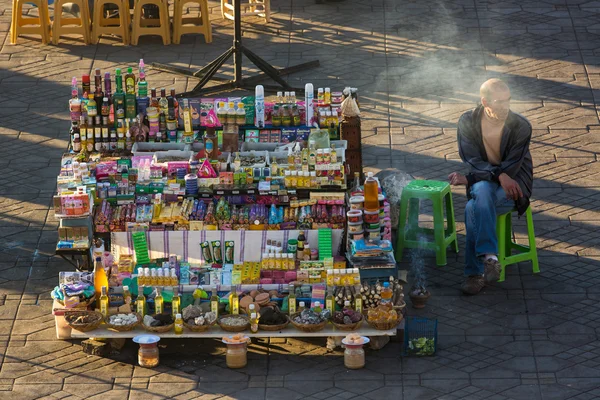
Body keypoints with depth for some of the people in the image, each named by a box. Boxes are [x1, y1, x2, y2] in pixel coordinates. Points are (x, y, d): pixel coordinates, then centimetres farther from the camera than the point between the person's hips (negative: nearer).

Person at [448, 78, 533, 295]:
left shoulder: (520, 126, -12)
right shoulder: (468, 122, -5)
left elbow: (512, 167, -15)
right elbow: (472, 160, -10)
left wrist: (468, 179, -19)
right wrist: (499, 175, -29)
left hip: (514, 183, -2)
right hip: (483, 181, 2)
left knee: (473, 209, -31)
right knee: (482, 192, -35)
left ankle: (475, 272, -28)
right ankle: (489, 256, -38)